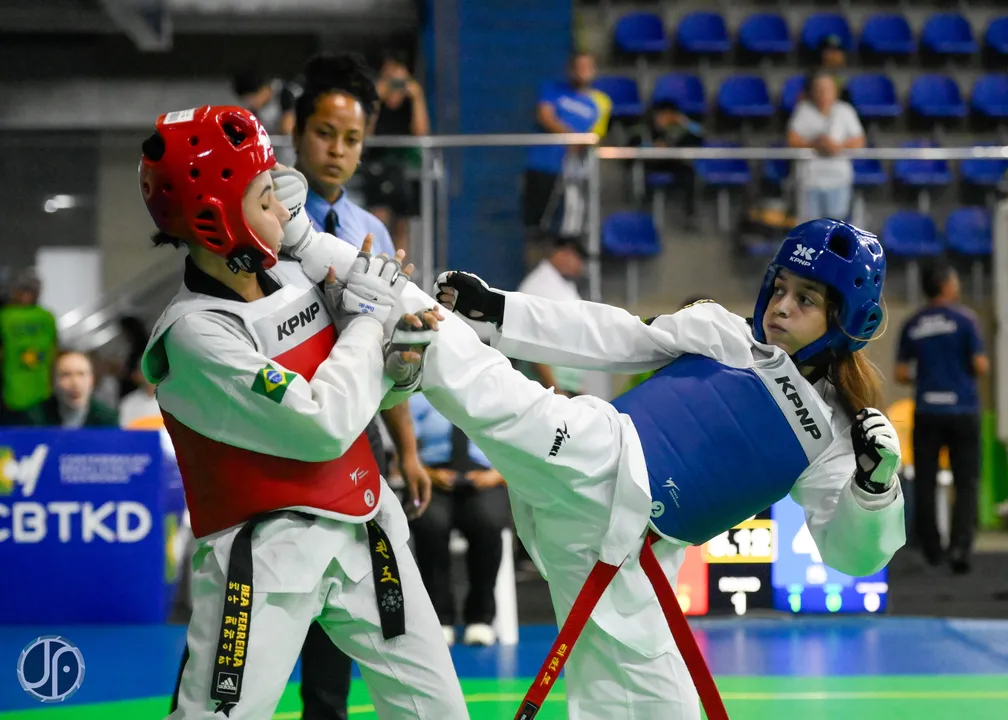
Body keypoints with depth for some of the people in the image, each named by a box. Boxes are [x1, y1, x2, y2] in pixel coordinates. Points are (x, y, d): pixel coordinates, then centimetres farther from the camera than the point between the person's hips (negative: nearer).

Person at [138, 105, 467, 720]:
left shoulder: (295, 277, 2)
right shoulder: (192, 334, -20)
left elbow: (356, 388, 14)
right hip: (263, 548, -7)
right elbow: (323, 428, -23)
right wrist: (367, 316, -13)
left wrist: (397, 366, -9)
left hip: (363, 525, 7)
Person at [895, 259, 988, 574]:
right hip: (962, 411, -2)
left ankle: (931, 551, 13)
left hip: (926, 412, 2)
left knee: (925, 483, 9)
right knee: (966, 483, 2)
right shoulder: (964, 319, -6)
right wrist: (980, 367, 13)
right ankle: (960, 545, -13)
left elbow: (901, 374, 5)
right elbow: (981, 366, -10)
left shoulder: (912, 325, 4)